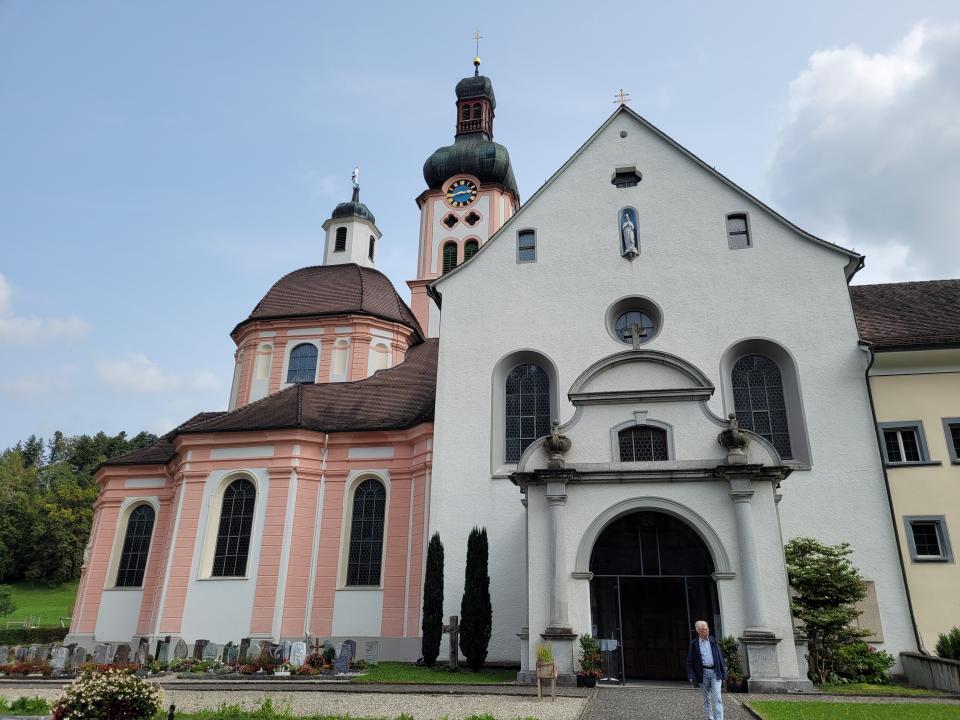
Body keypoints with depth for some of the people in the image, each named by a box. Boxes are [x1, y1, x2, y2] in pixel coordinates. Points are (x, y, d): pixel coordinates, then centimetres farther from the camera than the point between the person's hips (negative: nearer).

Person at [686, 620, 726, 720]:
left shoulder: (713, 640, 5)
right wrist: (691, 675, -7)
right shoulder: (694, 644, -2)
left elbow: (719, 656, 9)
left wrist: (723, 672, 6)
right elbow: (689, 662, 1)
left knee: (717, 697, -7)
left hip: (715, 672, 0)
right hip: (703, 673, 0)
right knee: (707, 698, 11)